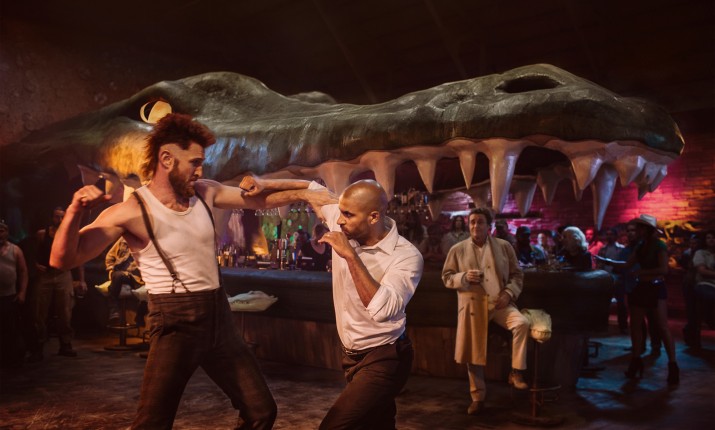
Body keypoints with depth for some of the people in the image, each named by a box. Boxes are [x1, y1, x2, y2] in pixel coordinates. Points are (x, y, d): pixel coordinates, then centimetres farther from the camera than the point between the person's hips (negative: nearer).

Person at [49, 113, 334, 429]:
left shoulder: (204, 192, 3)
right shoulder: (133, 211, -14)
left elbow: (257, 199, 16)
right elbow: (63, 259, -16)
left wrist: (303, 194, 5)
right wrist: (75, 211, -33)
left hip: (217, 316, 6)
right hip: (176, 323, -6)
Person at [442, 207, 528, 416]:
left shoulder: (504, 246, 6)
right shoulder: (458, 249, 4)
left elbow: (517, 274, 9)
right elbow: (447, 277, 6)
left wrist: (508, 293, -8)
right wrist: (464, 277, -14)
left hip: (499, 302, 1)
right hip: (472, 305, 0)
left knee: (522, 323, -26)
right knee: (475, 350, 0)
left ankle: (516, 373, -11)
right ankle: (478, 396, 16)